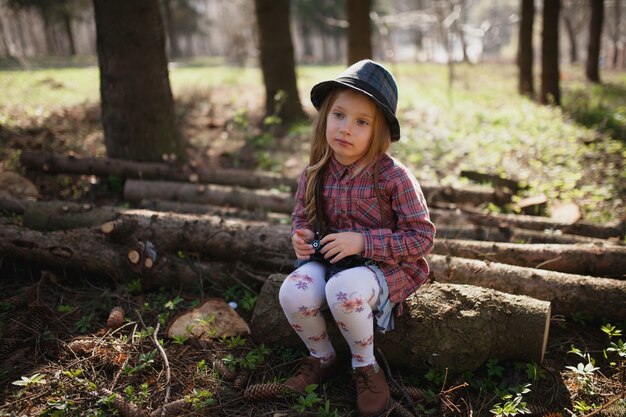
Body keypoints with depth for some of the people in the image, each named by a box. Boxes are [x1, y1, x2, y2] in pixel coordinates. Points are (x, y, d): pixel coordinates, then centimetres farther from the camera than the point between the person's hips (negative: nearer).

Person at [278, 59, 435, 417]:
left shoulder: (393, 176, -17)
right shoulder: (316, 172, -3)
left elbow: (422, 236, -15)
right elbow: (302, 216, 14)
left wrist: (363, 242, -24)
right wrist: (301, 235, -12)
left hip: (384, 264, -4)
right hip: (328, 258, 5)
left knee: (344, 290, -36)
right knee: (293, 293, -25)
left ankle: (366, 366, -4)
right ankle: (322, 358, 7)